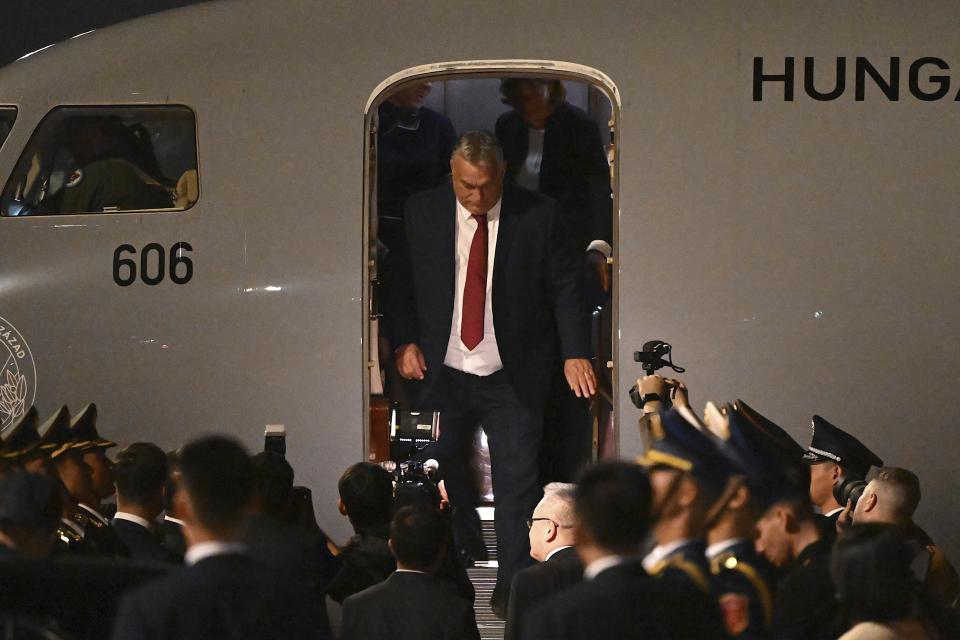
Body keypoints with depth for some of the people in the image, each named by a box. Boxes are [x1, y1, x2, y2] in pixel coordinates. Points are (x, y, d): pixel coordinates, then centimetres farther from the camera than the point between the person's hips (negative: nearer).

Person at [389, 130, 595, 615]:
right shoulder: (422, 212, -1)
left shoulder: (538, 216, -6)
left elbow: (565, 288, -2)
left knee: (516, 482, -3)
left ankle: (512, 585, 6)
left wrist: (576, 353, -10)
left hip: (512, 377, -2)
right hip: (442, 373, 2)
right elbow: (404, 284, 8)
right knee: (438, 474, 10)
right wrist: (405, 342, -4)